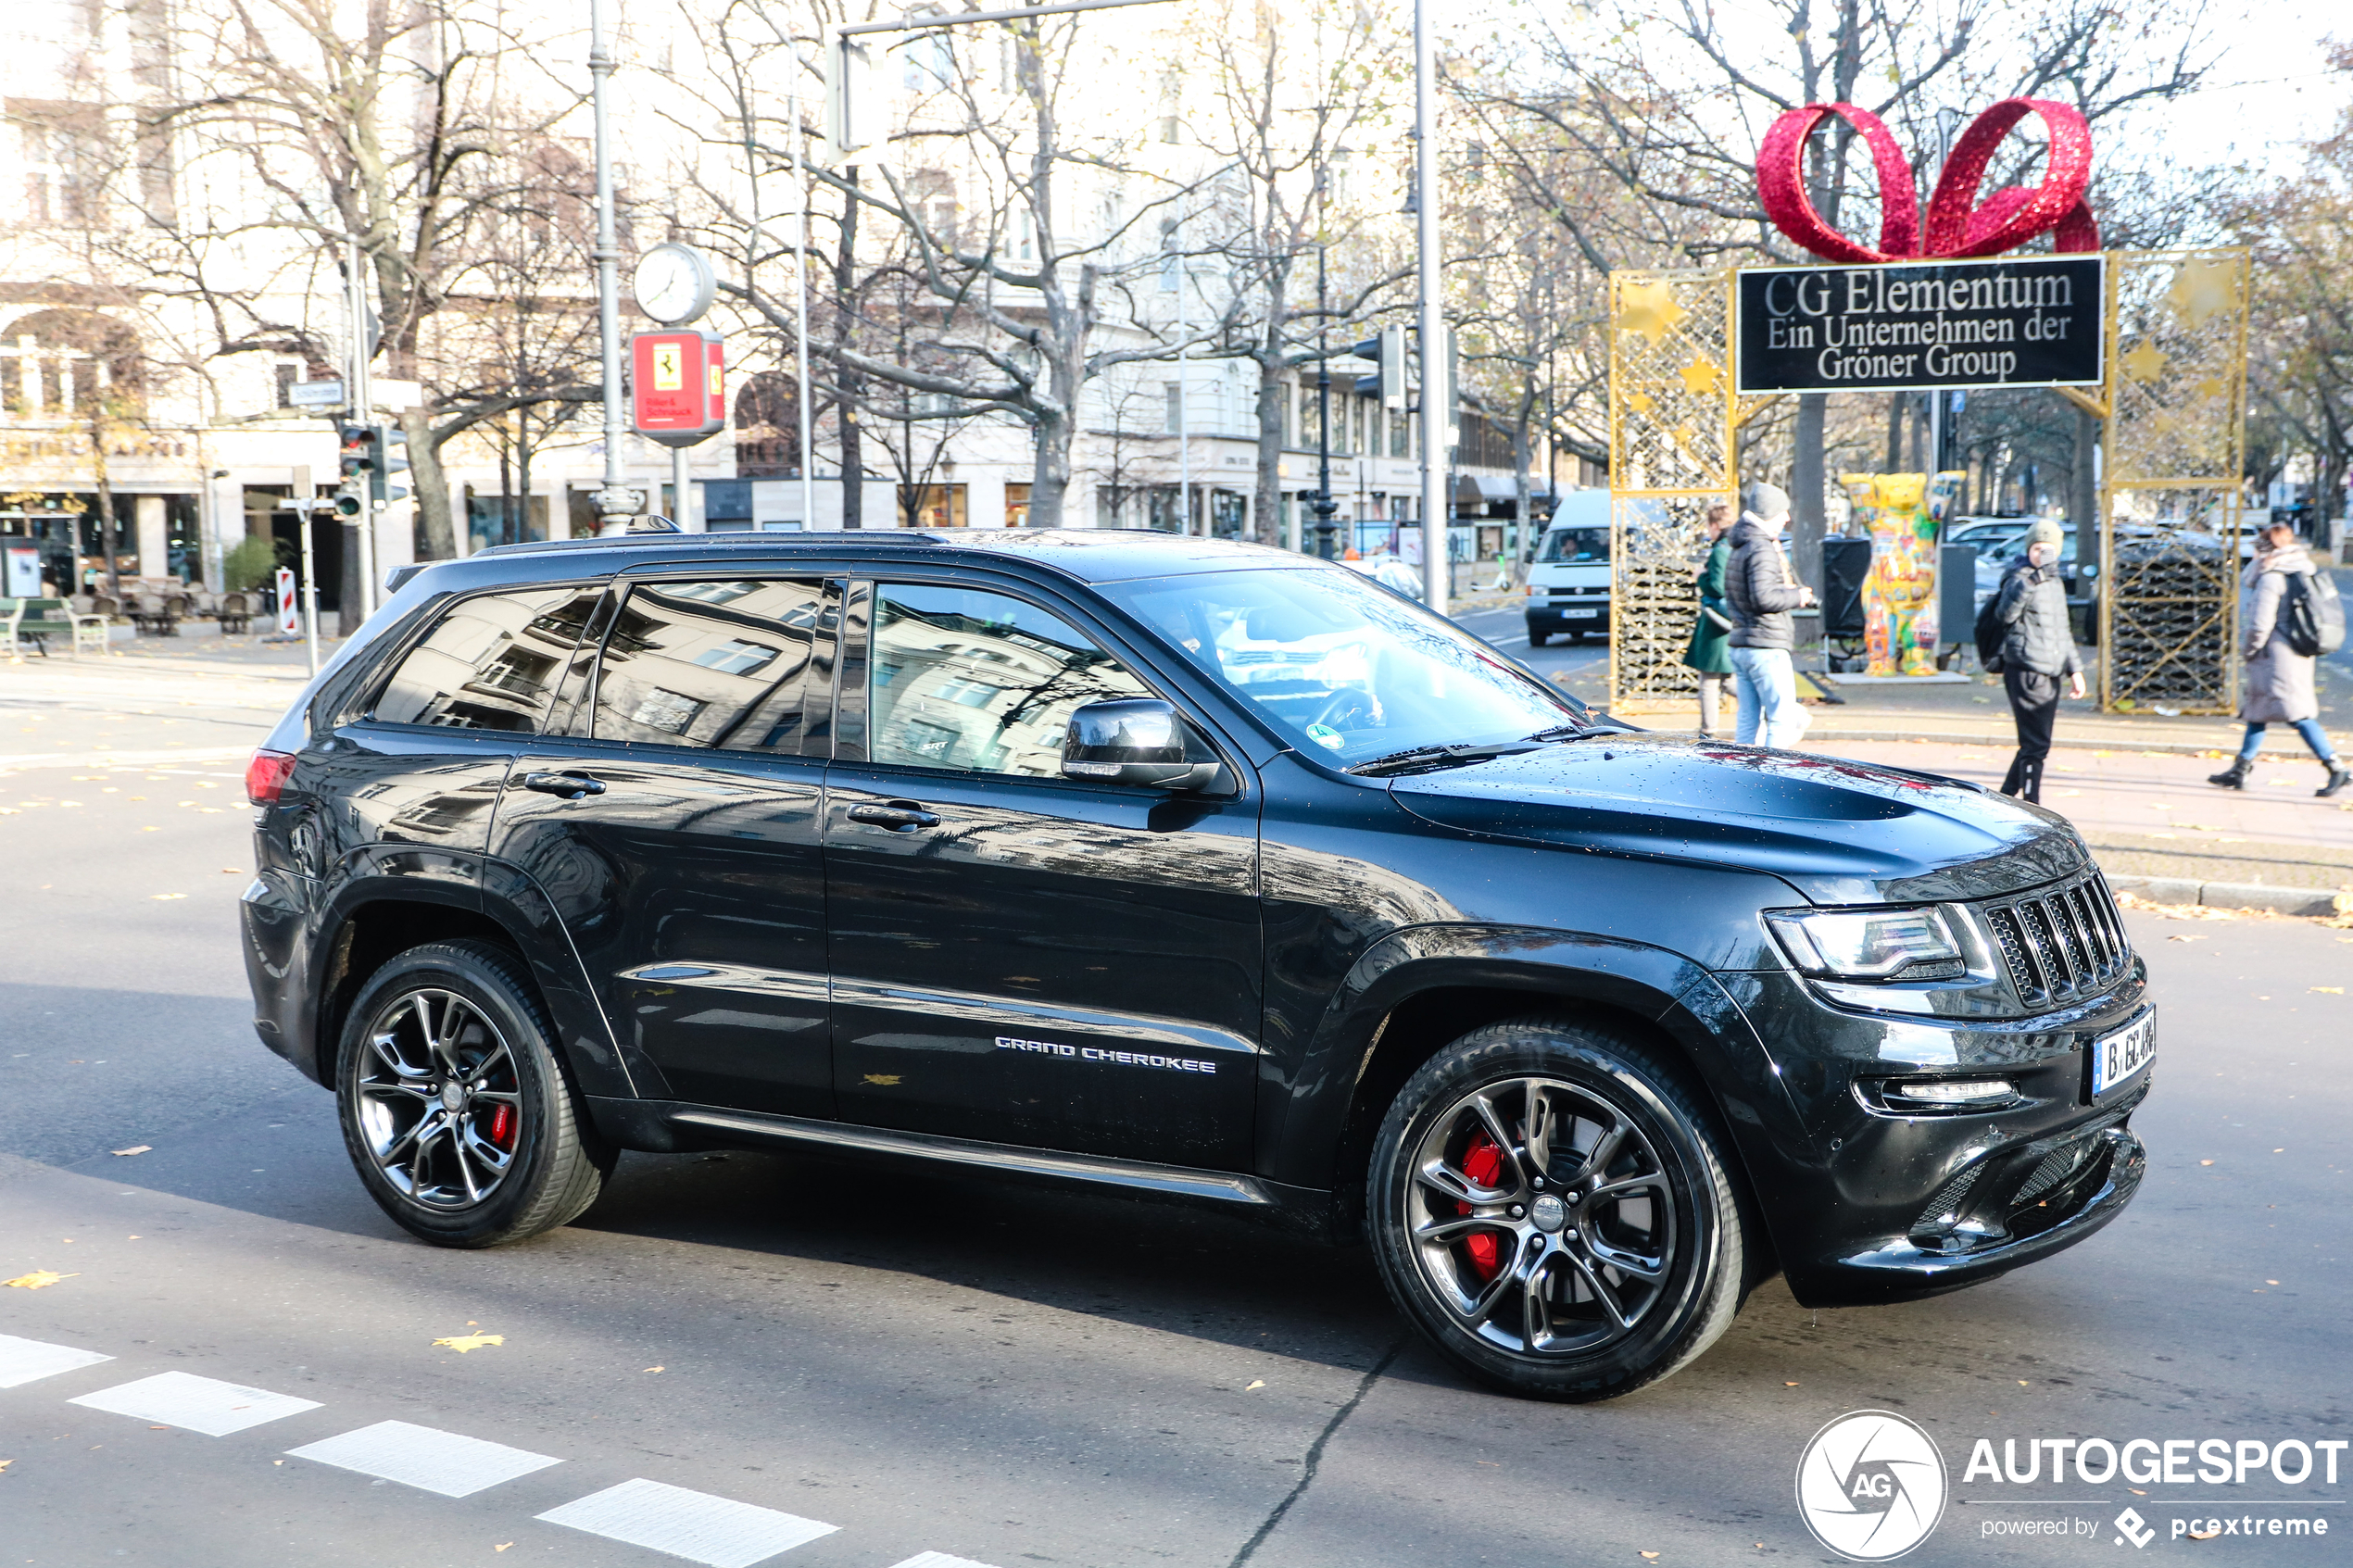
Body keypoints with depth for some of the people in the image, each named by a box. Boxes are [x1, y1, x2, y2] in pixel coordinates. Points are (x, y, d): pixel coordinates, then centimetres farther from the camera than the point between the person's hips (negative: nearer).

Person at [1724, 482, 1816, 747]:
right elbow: (1763, 598, -24)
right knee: (1782, 719, -6)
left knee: (1748, 721, 9)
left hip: (1739, 645, 9)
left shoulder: (1738, 550, 18)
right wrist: (1796, 596, -8)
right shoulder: (1762, 549, -13)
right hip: (1766, 646, -9)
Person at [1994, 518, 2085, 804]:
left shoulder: (2055, 582, 18)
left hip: (2049, 673, 9)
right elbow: (2005, 614, -30)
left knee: (2034, 745, 14)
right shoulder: (2020, 578, -9)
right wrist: (2032, 580, -40)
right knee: (2035, 746, -10)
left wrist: (2074, 669, 24)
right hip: (2027, 671, -9)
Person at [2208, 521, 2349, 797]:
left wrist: (2251, 651, -1)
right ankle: (2240, 770, 21)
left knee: (2296, 713, -11)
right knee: (2256, 709, 16)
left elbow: (2261, 623, -17)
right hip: (2300, 654, 10)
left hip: (2278, 656, -10)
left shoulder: (2270, 579, -13)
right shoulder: (2305, 574, 13)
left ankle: (2336, 769, -15)